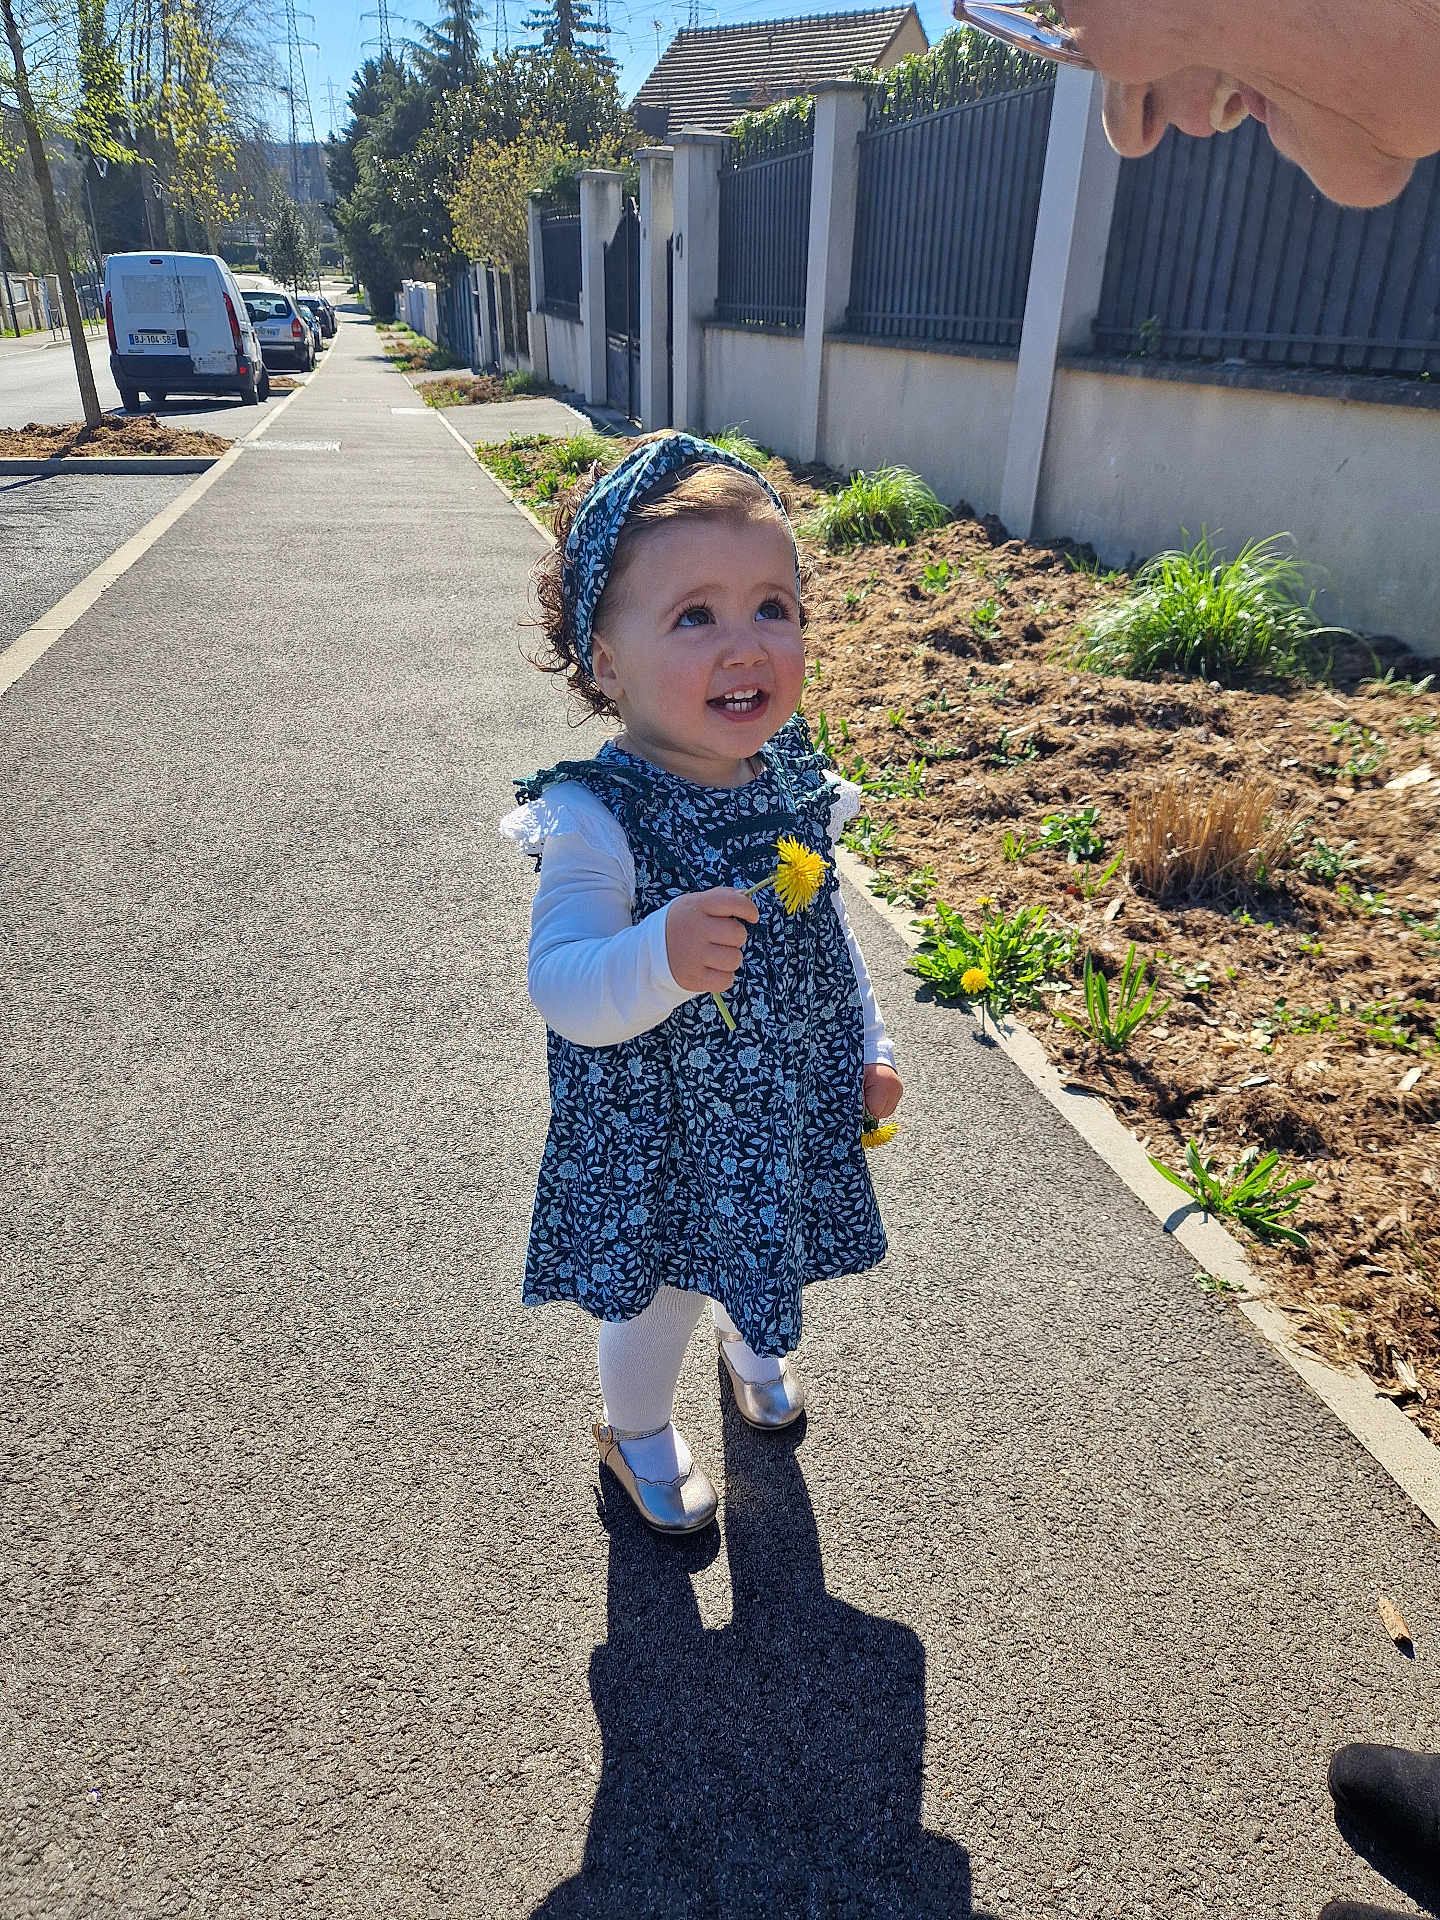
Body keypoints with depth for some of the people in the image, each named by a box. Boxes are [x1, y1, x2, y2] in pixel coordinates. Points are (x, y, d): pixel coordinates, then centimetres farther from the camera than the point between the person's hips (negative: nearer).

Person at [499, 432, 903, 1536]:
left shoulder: (788, 781, -9)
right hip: (657, 1126, -5)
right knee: (660, 1289, 17)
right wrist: (660, 960, -52)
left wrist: (867, 1045, 9)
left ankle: (750, 1344, 65)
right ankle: (637, 1428, 50)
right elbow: (562, 989, -33)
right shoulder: (595, 820, -28)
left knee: (764, 1254, 29)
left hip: (788, 1102, 6)